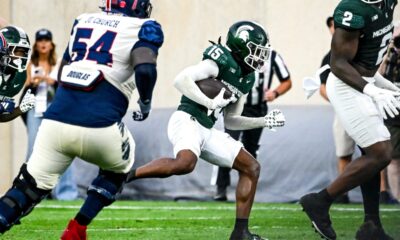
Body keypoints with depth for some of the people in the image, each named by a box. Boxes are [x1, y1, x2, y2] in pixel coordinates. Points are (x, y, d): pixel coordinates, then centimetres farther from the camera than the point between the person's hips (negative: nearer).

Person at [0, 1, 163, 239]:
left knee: (31, 186, 13)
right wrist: (146, 101, 6)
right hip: (98, 127, -4)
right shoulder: (142, 29, 5)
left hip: (56, 120, 4)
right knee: (117, 170, 28)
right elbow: (145, 68, -13)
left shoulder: (83, 22, 21)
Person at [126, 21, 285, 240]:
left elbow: (230, 121, 24)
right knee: (185, 163, -39)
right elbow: (181, 80, -20)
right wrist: (210, 103, -21)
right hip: (186, 120, -10)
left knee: (251, 168, 7)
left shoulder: (246, 80, 18)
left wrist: (264, 122, 15)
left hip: (206, 131, 10)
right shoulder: (221, 63, -9)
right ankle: (125, 175, -23)